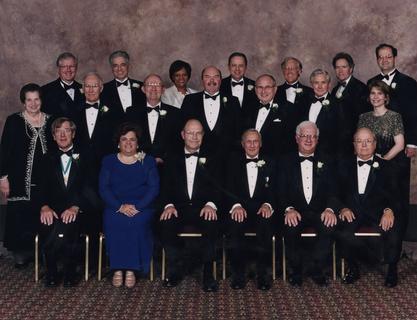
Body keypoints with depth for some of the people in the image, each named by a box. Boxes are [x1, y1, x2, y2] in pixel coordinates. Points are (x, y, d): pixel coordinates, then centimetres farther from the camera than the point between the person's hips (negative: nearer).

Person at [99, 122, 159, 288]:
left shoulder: (148, 161, 14)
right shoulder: (109, 161, 15)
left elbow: (153, 188, 2)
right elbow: (103, 188, 4)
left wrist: (137, 206, -14)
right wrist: (120, 206, -14)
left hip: (141, 207, 0)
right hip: (115, 207, 1)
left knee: (137, 222, -33)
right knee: (114, 222, -33)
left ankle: (132, 269, -28)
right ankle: (117, 268, -28)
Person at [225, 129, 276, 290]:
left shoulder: (269, 164, 15)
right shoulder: (234, 162, 14)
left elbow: (273, 190, 7)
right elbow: (229, 190, 4)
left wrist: (267, 205, -15)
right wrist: (236, 205, -17)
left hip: (262, 210, 0)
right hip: (239, 209, 0)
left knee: (266, 223, -33)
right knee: (235, 223, -33)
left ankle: (262, 273, -22)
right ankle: (238, 273, -21)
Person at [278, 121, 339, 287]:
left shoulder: (326, 162, 14)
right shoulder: (286, 162, 10)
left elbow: (333, 190, 5)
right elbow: (281, 191, 1)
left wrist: (330, 209, -16)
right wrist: (289, 209, -19)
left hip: (320, 211, 1)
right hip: (295, 211, -1)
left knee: (329, 227, -30)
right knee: (290, 228, -32)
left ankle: (317, 271, -11)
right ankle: (296, 271, -9)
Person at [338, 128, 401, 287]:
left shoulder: (384, 166, 13)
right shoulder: (345, 166, 16)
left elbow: (393, 193, 3)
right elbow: (338, 192, 9)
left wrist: (389, 210, -17)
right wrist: (343, 208, -11)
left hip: (378, 210, 0)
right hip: (352, 210, 0)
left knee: (393, 232, -30)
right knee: (344, 232, -31)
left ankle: (392, 270, -3)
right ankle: (352, 268, -5)